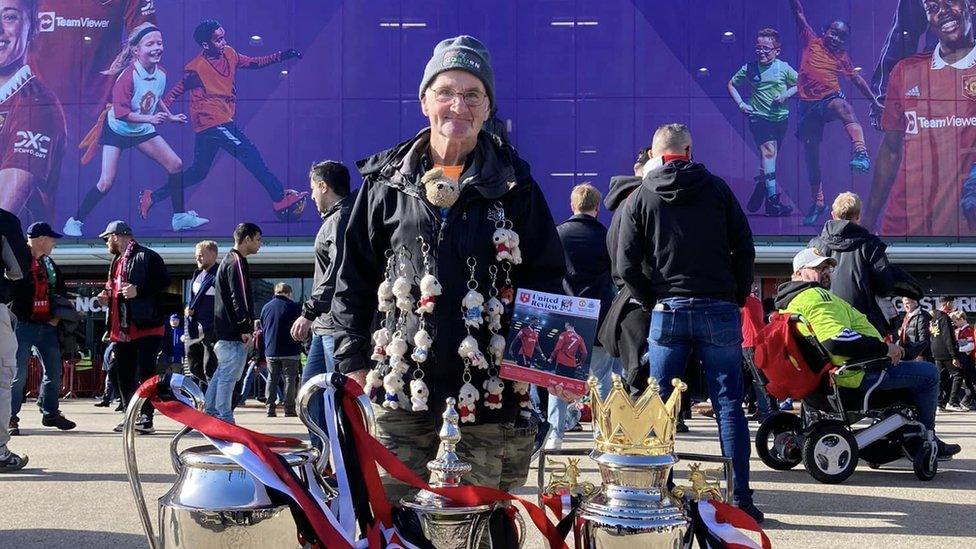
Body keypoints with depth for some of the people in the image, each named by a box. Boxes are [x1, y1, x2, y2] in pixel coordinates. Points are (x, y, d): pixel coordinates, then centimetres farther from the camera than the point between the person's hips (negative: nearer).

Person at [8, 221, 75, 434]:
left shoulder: (50, 265, 14)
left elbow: (61, 292, 21)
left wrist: (57, 316, 10)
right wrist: (14, 316, -12)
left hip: (47, 327, 7)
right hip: (23, 326, -7)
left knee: (54, 372, 11)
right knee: (18, 374, -6)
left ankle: (50, 413, 24)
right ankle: (11, 418, 2)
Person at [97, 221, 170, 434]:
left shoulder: (146, 256, -8)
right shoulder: (117, 261, 21)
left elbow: (164, 282, -15)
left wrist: (138, 290, -24)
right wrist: (108, 297, 11)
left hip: (146, 327, -9)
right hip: (122, 329, 9)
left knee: (145, 373, -9)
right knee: (124, 376, 10)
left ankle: (146, 418, -7)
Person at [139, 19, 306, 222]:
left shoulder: (229, 54, 7)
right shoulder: (196, 68, -13)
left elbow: (253, 62, 18)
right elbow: (174, 92, -7)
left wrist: (281, 56, 7)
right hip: (212, 121, -9)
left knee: (198, 172, 15)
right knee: (250, 155, -12)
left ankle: (152, 197, 23)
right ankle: (280, 198, -9)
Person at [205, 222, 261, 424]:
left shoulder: (229, 260, 21)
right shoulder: (237, 262, -12)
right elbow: (239, 297, -19)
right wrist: (245, 327, -19)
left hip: (224, 329, 11)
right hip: (234, 332, -11)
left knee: (222, 373, 15)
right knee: (229, 375, -8)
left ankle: (210, 412, 20)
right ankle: (225, 420, -7)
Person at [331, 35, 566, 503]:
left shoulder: (513, 184, 6)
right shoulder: (387, 182, 7)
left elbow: (546, 277, 8)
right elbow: (354, 279, 10)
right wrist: (353, 359, 4)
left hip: (487, 388, 0)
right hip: (402, 383, 1)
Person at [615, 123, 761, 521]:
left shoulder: (640, 198, 6)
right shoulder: (716, 189, 6)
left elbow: (627, 265, 0)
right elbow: (744, 248, 3)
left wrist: (653, 303, 10)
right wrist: (738, 298, 11)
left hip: (667, 312, 0)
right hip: (719, 310, 0)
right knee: (728, 405, 3)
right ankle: (740, 499, 2)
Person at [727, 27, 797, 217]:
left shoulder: (783, 68, -2)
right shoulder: (749, 68, -2)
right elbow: (731, 84, 12)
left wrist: (786, 95, -8)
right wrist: (741, 104, 1)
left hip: (781, 118, 3)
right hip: (759, 117, -3)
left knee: (770, 156, 13)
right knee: (769, 152, -18)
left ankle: (759, 194, 32)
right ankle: (773, 201, -24)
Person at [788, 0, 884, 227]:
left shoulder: (842, 57, 13)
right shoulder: (811, 42, 10)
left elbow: (858, 80, 18)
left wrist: (875, 101, 14)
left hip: (830, 99, -1)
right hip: (808, 105, 1)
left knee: (842, 106, -39)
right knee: (810, 155, 3)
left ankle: (860, 151, -59)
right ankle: (817, 202, 16)